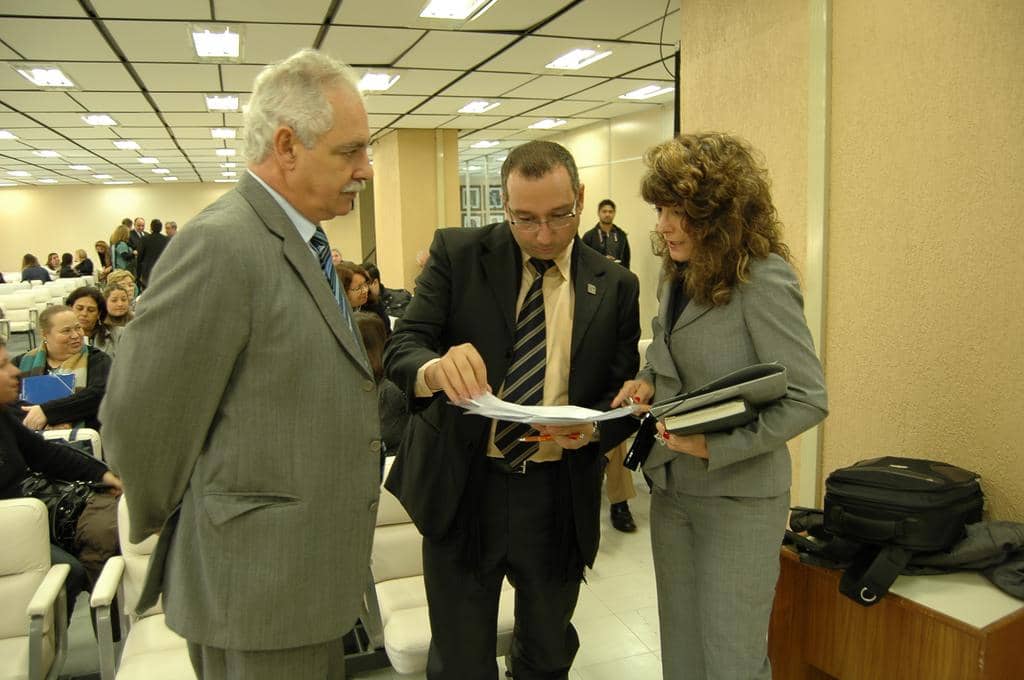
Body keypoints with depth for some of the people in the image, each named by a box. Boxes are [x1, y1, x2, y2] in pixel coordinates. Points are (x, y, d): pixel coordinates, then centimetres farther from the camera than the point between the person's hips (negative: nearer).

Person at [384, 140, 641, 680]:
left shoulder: (615, 287, -1)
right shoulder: (457, 254, -5)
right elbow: (400, 349, -12)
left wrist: (593, 426, -21)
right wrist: (436, 368, -36)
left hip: (559, 499, 2)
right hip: (461, 490, -1)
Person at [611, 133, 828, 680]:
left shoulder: (762, 281, -18)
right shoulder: (678, 274, 5)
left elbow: (808, 400, -18)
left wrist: (718, 446, -26)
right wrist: (647, 381, -3)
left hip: (738, 497, -7)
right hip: (671, 487, 7)